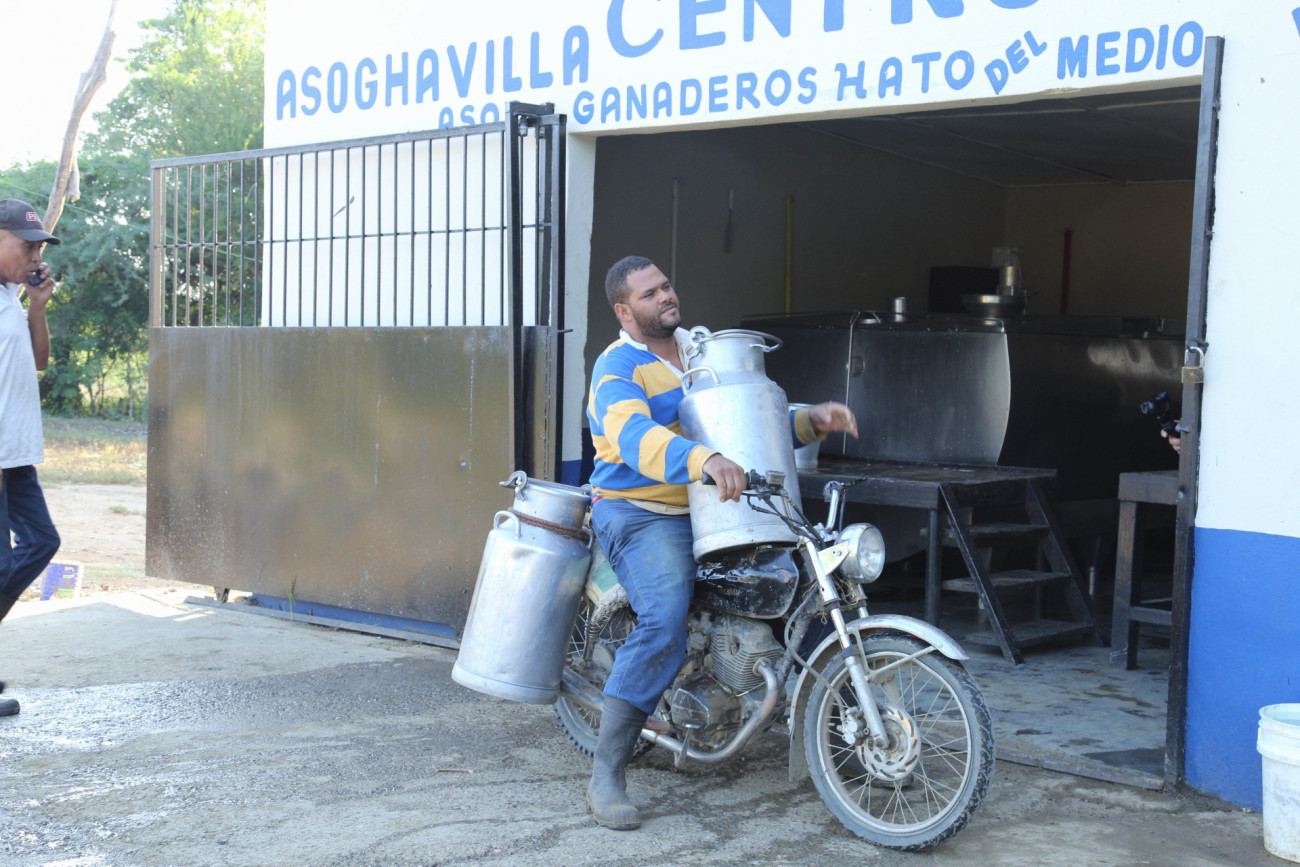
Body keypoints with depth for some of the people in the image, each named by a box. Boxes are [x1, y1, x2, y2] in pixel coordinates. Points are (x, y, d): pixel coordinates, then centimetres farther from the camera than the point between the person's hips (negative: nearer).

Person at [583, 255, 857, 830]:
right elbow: (635, 437, -31)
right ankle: (605, 778, -22)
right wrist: (704, 459, -48)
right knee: (664, 626, -29)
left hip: (709, 511, 7)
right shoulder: (618, 368, -10)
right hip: (640, 516, -7)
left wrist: (813, 421, -1)